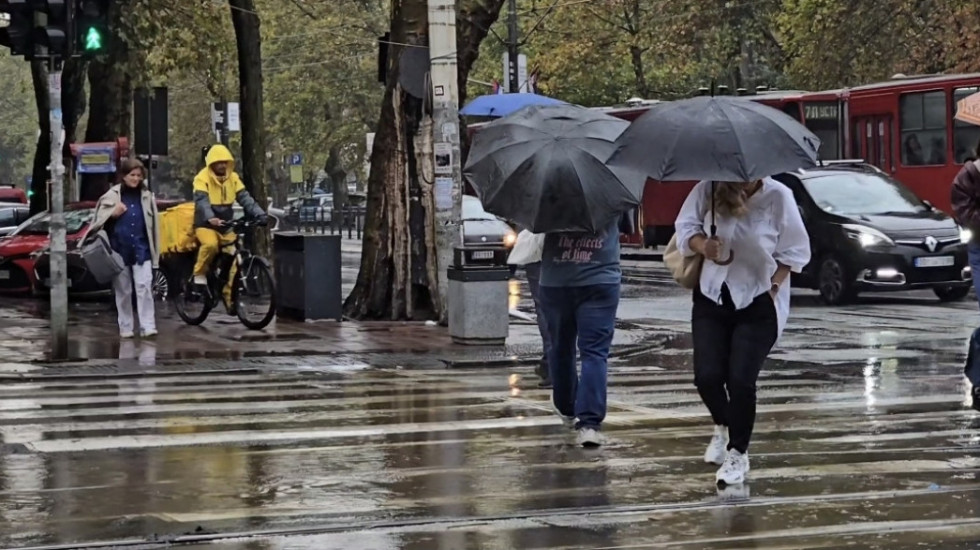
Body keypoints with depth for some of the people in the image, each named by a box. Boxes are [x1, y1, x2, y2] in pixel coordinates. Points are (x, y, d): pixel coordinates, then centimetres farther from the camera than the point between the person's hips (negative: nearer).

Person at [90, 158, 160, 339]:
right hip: (119, 250, 0)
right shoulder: (112, 195, 2)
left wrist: (154, 252, 5)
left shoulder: (146, 196, 6)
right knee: (123, 290, 7)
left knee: (144, 287, -10)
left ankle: (148, 327, -11)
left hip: (141, 249, 0)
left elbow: (152, 225, 8)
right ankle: (125, 328, 15)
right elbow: (100, 219, 4)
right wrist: (112, 214, -16)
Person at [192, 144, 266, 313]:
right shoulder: (202, 178, -12)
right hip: (206, 225, -5)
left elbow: (245, 198, -4)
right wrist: (211, 218, -46)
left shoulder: (233, 178, 3)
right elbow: (201, 201, -26)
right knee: (210, 245, -36)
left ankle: (230, 297, 4)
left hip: (226, 226, 5)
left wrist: (260, 215, -19)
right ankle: (200, 274, -12)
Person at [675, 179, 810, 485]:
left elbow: (794, 250, -6)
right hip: (711, 298, 3)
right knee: (707, 376, -5)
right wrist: (703, 246, -20)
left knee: (740, 379, -10)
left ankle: (738, 453, 11)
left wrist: (774, 285, -11)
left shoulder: (778, 196, -16)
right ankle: (722, 427, 30)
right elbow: (685, 225, 0)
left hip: (759, 303, -2)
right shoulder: (708, 190, -11)